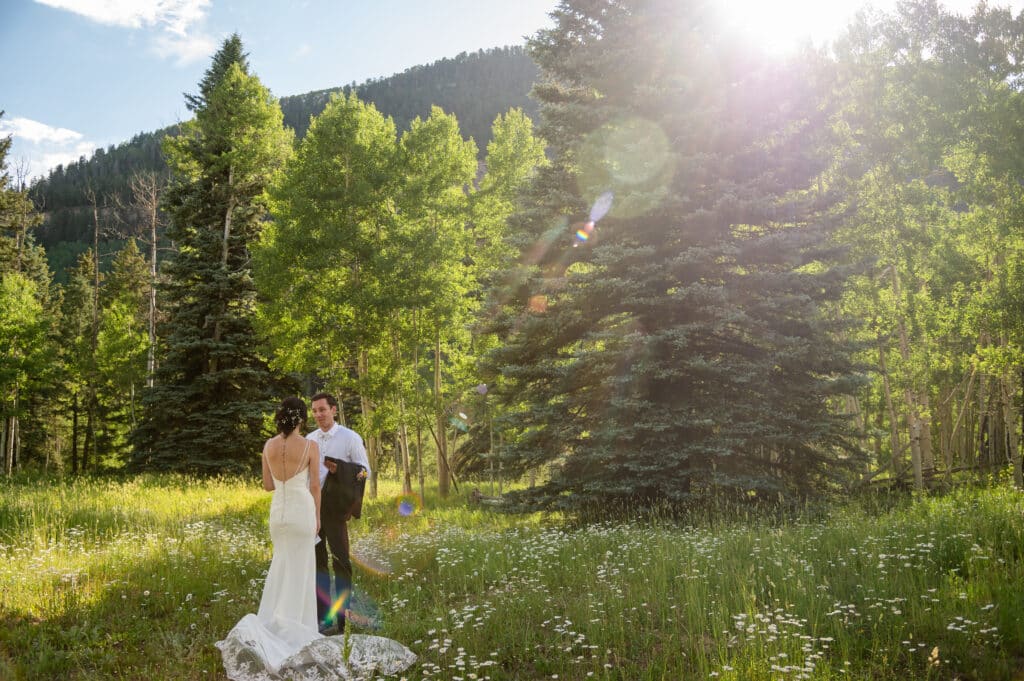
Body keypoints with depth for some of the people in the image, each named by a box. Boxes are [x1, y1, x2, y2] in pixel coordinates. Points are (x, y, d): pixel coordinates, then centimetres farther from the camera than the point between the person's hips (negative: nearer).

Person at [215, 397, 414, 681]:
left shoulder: (269, 445, -1)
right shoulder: (310, 446, -12)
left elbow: (268, 485, 6)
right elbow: (315, 486, -7)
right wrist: (317, 516, 4)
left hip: (278, 511, 4)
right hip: (302, 511, -4)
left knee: (281, 564, 20)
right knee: (299, 569, 7)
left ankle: (271, 623, 18)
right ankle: (292, 625, 10)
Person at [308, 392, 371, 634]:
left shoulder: (350, 438, -5)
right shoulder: (309, 439, 10)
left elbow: (365, 471, -4)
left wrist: (339, 469, -20)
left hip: (334, 506, -5)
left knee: (340, 561, 1)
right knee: (316, 562, 11)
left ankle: (341, 619, 9)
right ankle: (321, 617, 20)